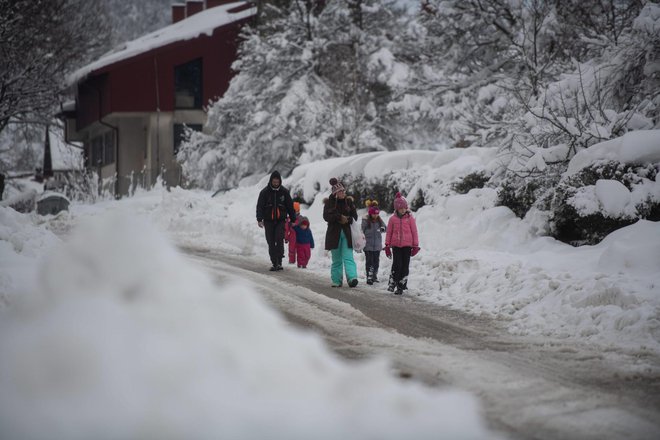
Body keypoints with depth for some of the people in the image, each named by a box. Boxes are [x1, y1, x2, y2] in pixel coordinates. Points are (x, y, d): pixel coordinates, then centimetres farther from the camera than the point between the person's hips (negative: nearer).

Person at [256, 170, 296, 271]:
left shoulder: (284, 192, 3)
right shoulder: (264, 192, 0)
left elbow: (290, 206, 10)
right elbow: (260, 206, -3)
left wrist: (292, 219, 10)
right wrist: (259, 219, -14)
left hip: (281, 220, -1)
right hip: (268, 221, 1)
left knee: (279, 239, -17)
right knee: (271, 243, 2)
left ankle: (279, 262, -14)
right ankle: (274, 263, 9)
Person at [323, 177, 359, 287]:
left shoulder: (349, 202, 6)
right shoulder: (329, 203, 1)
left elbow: (354, 216, 7)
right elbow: (326, 216, -11)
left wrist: (347, 219, -12)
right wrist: (339, 217, -20)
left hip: (347, 233, 0)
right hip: (334, 233, 0)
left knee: (348, 257, -13)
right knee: (336, 259, 7)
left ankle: (352, 278, -25)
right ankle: (337, 281, 14)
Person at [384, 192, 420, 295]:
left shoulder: (410, 218, 0)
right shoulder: (393, 219, 2)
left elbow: (414, 232, 4)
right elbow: (389, 232, 8)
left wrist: (415, 246, 3)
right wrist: (387, 246, 7)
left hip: (407, 245, 0)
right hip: (396, 245, 0)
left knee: (405, 265, 3)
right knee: (397, 264, -10)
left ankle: (401, 286, 11)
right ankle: (392, 283, 4)